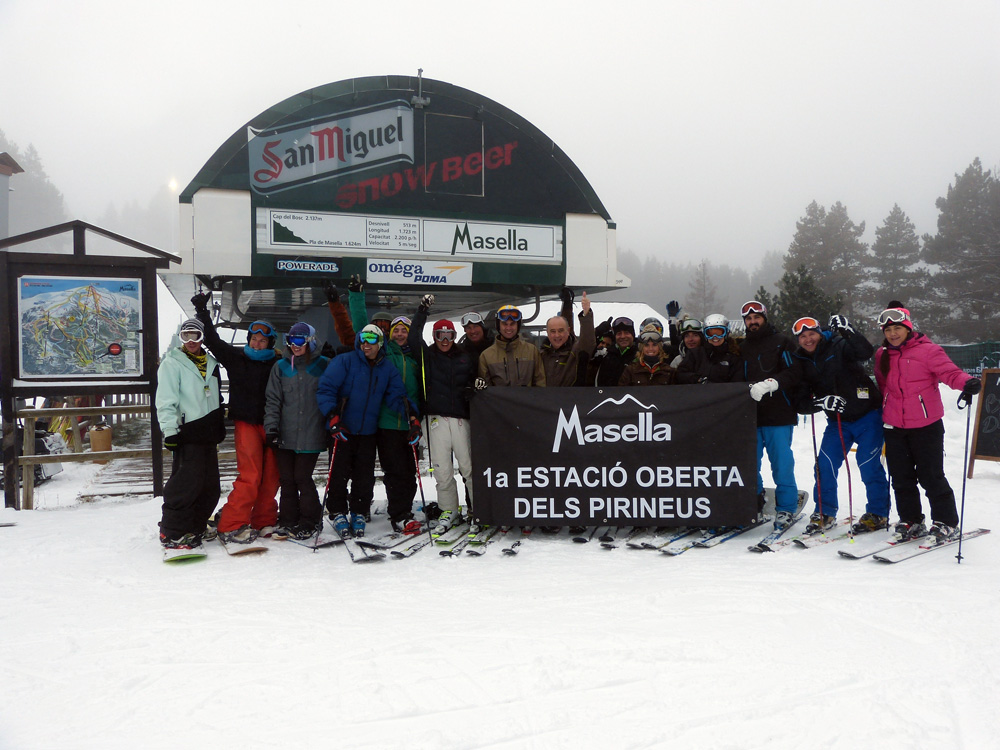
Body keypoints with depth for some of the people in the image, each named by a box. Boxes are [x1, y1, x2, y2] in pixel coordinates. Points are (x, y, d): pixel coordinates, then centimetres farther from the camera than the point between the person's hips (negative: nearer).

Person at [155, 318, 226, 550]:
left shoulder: (211, 363, 18)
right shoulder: (172, 363, -1)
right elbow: (165, 401, -8)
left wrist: (220, 427, 25)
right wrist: (170, 431, -15)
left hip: (208, 433, 7)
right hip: (187, 433, -7)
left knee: (210, 485, 8)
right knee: (187, 483, -11)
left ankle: (194, 528, 20)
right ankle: (172, 533, -1)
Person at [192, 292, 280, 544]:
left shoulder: (277, 364, 8)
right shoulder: (235, 357, 6)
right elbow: (213, 340, 4)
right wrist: (202, 312, 2)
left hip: (271, 425, 3)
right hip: (246, 422, -3)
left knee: (271, 476, 4)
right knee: (250, 476, -12)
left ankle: (264, 522, 17)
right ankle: (231, 525, -6)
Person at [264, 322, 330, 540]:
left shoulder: (323, 365, 4)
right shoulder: (281, 367, 10)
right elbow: (272, 399, 8)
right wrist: (271, 426, -2)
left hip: (311, 434, -3)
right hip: (286, 434, 3)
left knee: (302, 477, -4)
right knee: (287, 479, 5)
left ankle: (310, 521, 13)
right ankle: (288, 522, 18)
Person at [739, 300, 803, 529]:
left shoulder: (782, 343, 4)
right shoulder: (742, 348, 18)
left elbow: (794, 373, -9)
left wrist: (768, 385, -22)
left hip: (778, 415, -4)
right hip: (750, 416, 4)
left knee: (782, 464, -3)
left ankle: (786, 509, 9)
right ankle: (754, 506, 18)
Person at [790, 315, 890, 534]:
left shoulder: (838, 347, -10)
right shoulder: (801, 364, 1)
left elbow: (866, 352, -30)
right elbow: (800, 404, -3)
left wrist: (847, 332, -42)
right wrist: (822, 402, -22)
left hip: (867, 415, -4)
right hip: (837, 421, 4)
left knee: (869, 465, -7)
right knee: (825, 464, -4)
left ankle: (878, 514, 8)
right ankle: (825, 513, 11)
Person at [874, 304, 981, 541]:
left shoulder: (926, 350, -8)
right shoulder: (882, 355, 10)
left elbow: (949, 371, -17)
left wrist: (967, 383, -36)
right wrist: (881, 410, 17)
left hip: (925, 426, -5)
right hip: (894, 426, 5)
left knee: (931, 476, 1)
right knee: (901, 478, 10)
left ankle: (946, 522, 15)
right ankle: (911, 521, 23)